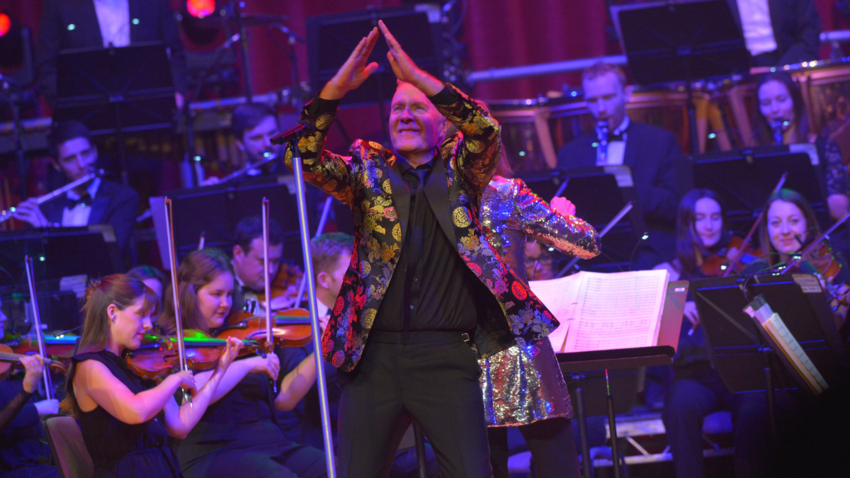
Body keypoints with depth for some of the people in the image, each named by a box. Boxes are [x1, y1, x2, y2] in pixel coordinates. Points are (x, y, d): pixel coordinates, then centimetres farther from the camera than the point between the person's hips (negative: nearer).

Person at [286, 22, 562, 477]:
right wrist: (336, 87, -15)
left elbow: (486, 130, -9)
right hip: (374, 355, 1)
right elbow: (306, 157, -1)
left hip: (447, 356, -1)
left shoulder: (459, 170, 11)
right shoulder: (368, 170, 14)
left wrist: (417, 77, -18)